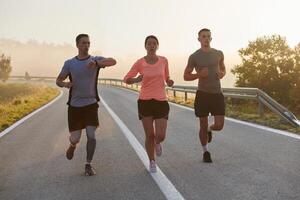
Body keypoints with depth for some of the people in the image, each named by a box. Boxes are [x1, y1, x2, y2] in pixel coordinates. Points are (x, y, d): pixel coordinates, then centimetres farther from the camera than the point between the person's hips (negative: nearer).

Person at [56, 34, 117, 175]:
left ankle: (88, 165, 10)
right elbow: (58, 81, 7)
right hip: (74, 105, 1)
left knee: (91, 136, -10)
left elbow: (113, 61, -21)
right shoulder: (69, 63, 1)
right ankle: (72, 145, 39)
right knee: (75, 138, 0)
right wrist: (65, 84, -17)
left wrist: (96, 62, -37)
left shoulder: (96, 60, -3)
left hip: (91, 104, -1)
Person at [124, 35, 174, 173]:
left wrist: (169, 82, -4)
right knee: (149, 135, 3)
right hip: (145, 101, -1)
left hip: (161, 101, 1)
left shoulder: (164, 60, 4)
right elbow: (126, 79, 2)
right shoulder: (140, 63, -3)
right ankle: (152, 162, 25)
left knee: (160, 136, -7)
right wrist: (136, 80, -18)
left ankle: (157, 143, 32)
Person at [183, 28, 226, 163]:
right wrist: (199, 74, -16)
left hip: (217, 93, 2)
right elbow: (186, 76, 2)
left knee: (219, 125, -4)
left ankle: (209, 130, 34)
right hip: (202, 94, -2)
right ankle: (205, 152, 25)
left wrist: (222, 74, -2)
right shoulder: (194, 57, -2)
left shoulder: (219, 54, 8)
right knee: (203, 126, 4)